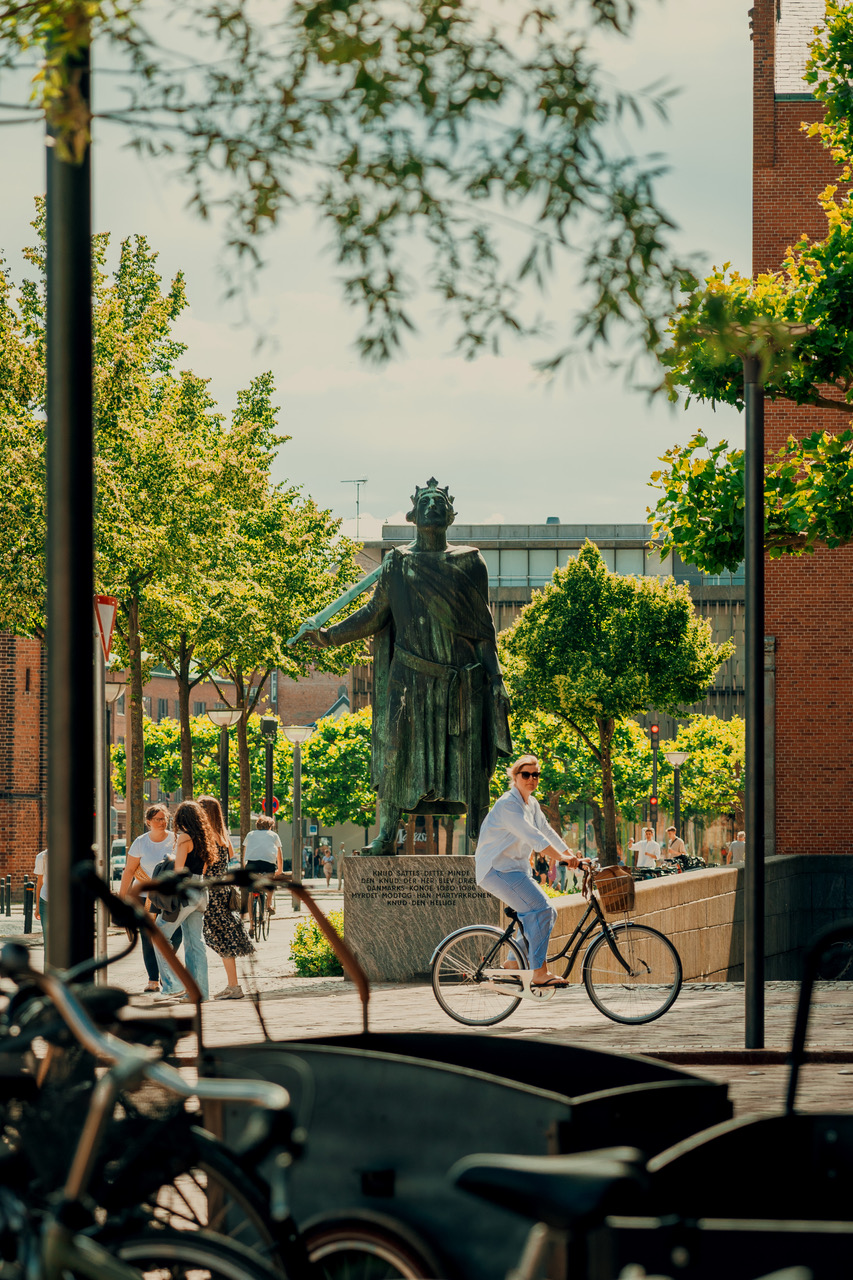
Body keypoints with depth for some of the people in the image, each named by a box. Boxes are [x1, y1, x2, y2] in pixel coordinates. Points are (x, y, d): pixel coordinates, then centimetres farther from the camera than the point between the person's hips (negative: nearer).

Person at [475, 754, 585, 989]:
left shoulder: (531, 804, 14)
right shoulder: (508, 804, -17)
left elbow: (547, 832, 14)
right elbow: (532, 836, -27)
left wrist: (572, 856, 3)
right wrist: (562, 858, -34)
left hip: (515, 869, 10)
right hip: (496, 870, -10)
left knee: (547, 914, 6)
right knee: (540, 910, -21)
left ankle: (513, 965, 14)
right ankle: (540, 973, -19)